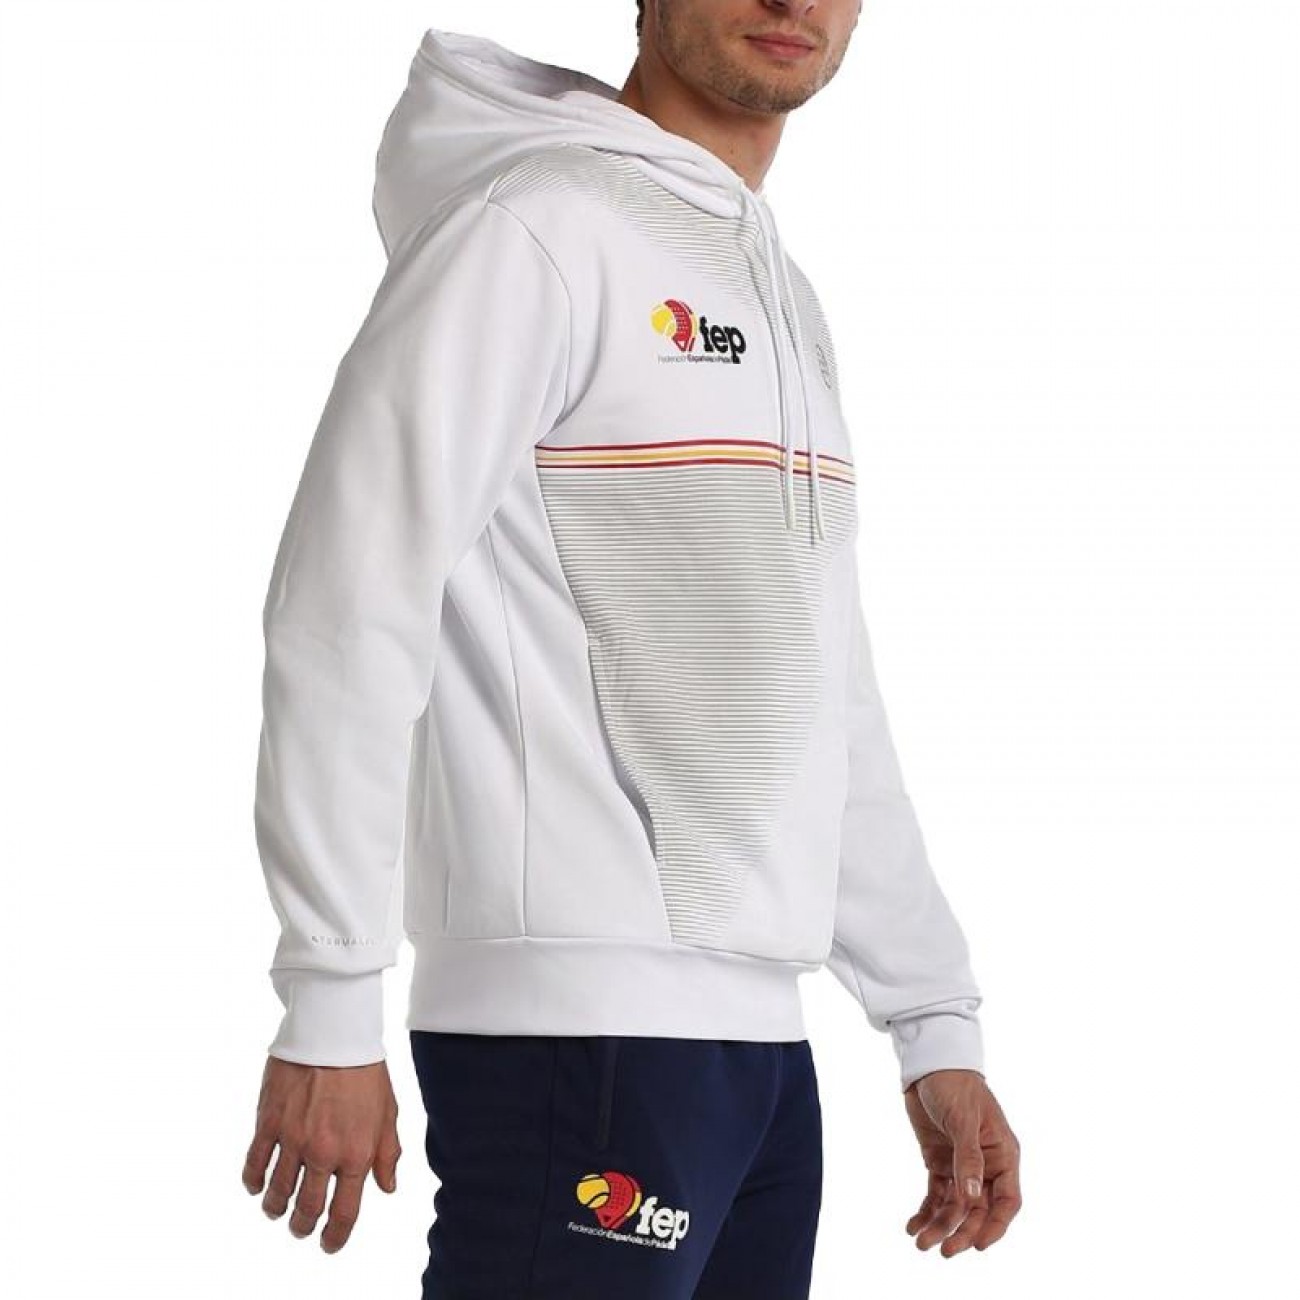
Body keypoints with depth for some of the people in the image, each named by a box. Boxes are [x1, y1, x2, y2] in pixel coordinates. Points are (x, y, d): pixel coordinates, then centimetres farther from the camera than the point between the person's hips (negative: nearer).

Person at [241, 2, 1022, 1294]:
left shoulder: (785, 303, 19)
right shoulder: (536, 221, -6)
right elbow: (348, 603, -12)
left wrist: (935, 1026, 18)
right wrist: (329, 1010, -15)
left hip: (760, 1041, 8)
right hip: (575, 1034, -8)